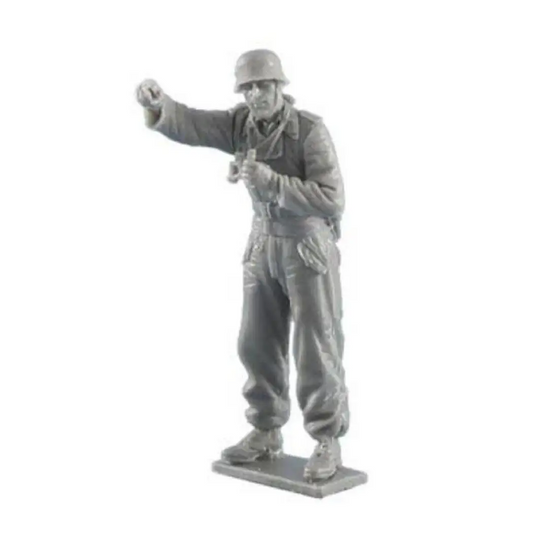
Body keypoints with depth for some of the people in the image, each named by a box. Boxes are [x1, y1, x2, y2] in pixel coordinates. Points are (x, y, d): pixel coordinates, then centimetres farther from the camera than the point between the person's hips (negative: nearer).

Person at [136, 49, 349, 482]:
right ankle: (266, 434, 22)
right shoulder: (241, 123, -2)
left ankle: (328, 443, 10)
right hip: (264, 244, 6)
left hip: (310, 247, -6)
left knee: (316, 348, -2)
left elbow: (332, 200, -26)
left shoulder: (311, 130, -19)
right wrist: (156, 102, -38)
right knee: (258, 344, 8)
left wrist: (270, 181, -33)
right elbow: (187, 123, -16)